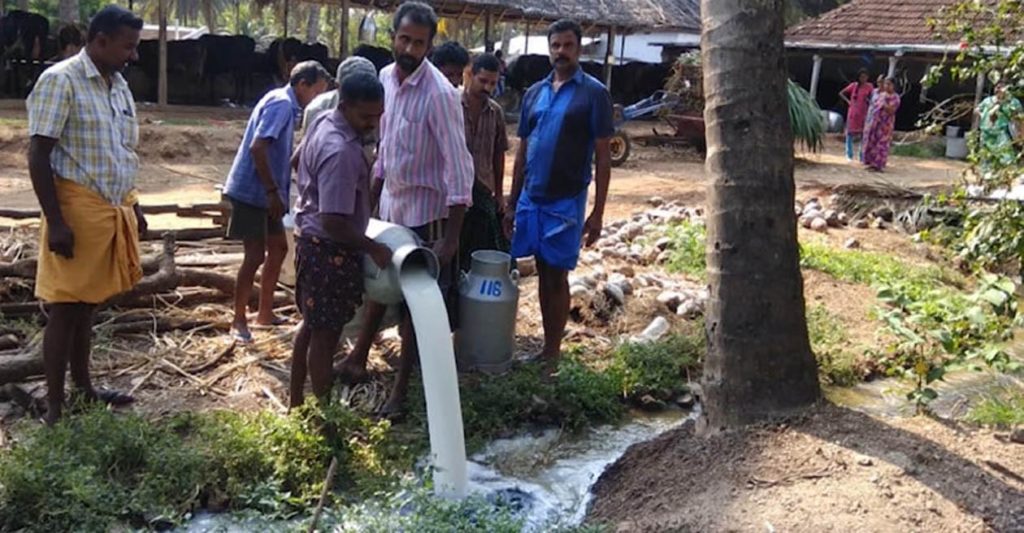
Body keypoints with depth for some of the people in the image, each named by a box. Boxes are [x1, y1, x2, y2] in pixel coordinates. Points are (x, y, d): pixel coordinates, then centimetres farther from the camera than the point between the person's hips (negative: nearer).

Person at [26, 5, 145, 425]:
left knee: (88, 305, 17)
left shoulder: (119, 85, 12)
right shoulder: (60, 80, -12)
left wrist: (133, 207, 20)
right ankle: (54, 408, 7)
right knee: (65, 308, -1)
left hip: (112, 211, 8)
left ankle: (83, 388, 28)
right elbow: (38, 156, -15)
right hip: (77, 211, -8)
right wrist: (56, 221, -20)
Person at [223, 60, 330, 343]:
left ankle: (265, 312, 25)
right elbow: (257, 148, -26)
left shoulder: (285, 104, 14)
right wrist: (273, 191, -23)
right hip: (252, 192, -10)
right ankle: (239, 321, 3)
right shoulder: (281, 104, -16)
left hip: (263, 193, 10)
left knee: (278, 248, 15)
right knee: (255, 256, -6)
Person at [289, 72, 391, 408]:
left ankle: (297, 404, 30)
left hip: (311, 239, 10)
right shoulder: (342, 151, -28)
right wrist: (373, 249, -19)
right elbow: (334, 222, -30)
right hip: (330, 250, -10)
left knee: (311, 327, 19)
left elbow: (301, 163, 22)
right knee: (325, 335, 2)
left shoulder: (324, 121, 4)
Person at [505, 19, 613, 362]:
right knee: (543, 275, 12)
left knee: (557, 277, 2)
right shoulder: (534, 93, 10)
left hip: (566, 202, -5)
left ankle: (552, 353, 12)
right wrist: (512, 203, 11)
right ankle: (547, 346, 23)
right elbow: (522, 151, 14)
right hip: (531, 199, 5)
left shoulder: (594, 93, -5)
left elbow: (603, 157, -6)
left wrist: (597, 213, -10)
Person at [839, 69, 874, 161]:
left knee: (863, 134, 0)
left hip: (863, 113, 0)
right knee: (850, 133, 3)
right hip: (853, 113, 0)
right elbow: (841, 93, 8)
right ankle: (849, 155, 12)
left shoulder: (869, 87, 1)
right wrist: (848, 101, 0)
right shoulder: (854, 85, 2)